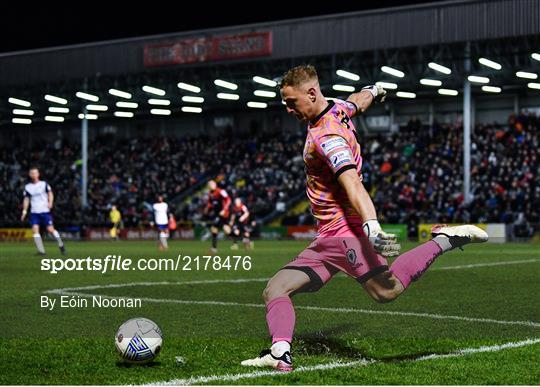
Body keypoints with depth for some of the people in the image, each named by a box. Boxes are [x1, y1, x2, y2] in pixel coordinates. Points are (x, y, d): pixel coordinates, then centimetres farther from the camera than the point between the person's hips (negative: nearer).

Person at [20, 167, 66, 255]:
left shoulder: (44, 184, 2)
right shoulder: (27, 187, 9)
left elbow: (50, 194, 4)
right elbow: (26, 199, 15)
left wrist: (50, 202, -15)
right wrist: (24, 211, 8)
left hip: (45, 211, -3)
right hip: (34, 212, 3)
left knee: (50, 229, -8)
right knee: (35, 230, -13)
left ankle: (61, 245, 15)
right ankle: (41, 250, -10)